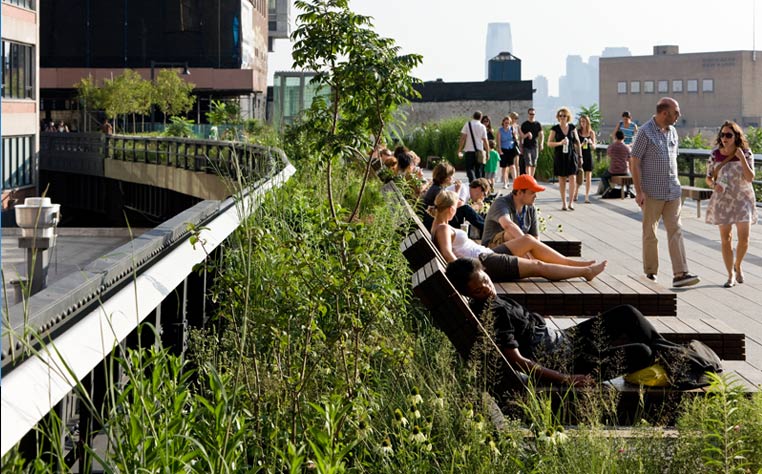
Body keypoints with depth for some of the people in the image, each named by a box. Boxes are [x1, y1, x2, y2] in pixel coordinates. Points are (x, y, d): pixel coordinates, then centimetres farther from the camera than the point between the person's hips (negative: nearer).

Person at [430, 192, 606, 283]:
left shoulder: (438, 225, 10)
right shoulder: (443, 228, -17)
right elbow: (447, 253, -32)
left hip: (486, 255, 12)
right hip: (484, 263, -12)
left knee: (528, 240, 15)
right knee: (538, 266, -4)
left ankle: (574, 263, 19)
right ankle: (585, 271, 8)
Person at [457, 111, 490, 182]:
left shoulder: (467, 124, 0)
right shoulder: (482, 127, 1)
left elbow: (463, 138, -4)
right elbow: (485, 141, 1)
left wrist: (459, 150, -1)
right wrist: (488, 152, 9)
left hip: (469, 150, -1)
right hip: (479, 151, 1)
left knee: (470, 169, 0)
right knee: (478, 170, 12)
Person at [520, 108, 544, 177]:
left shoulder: (538, 124, 7)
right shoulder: (524, 124, 2)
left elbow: (541, 135, 5)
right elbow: (521, 137, 3)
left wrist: (541, 144, -10)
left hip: (535, 147, 3)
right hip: (526, 147, -3)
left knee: (534, 165, 6)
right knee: (528, 164, -12)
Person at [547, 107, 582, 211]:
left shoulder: (572, 127, 6)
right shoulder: (555, 128, 0)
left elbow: (577, 142, 12)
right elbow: (549, 143, -2)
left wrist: (580, 156, 10)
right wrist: (560, 143, -18)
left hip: (571, 155, 1)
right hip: (559, 156, -1)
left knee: (573, 178, -10)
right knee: (562, 179, 3)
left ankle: (571, 202, -6)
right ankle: (563, 203, 11)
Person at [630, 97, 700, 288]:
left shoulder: (672, 131, 11)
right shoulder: (645, 132, -9)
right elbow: (634, 162, -11)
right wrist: (639, 191, -16)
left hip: (672, 191, 6)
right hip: (652, 192, -6)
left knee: (676, 231, -4)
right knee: (650, 234, 4)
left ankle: (680, 274, -9)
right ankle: (650, 272, 15)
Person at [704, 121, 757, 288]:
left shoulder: (746, 154, -6)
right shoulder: (715, 155, -3)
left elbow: (750, 178, -14)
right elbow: (708, 178, 4)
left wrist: (741, 158, -21)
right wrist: (714, 185, -18)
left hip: (742, 199, -1)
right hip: (722, 200, 1)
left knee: (744, 238, -7)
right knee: (725, 239, 2)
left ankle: (737, 265, 21)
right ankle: (731, 275, 13)